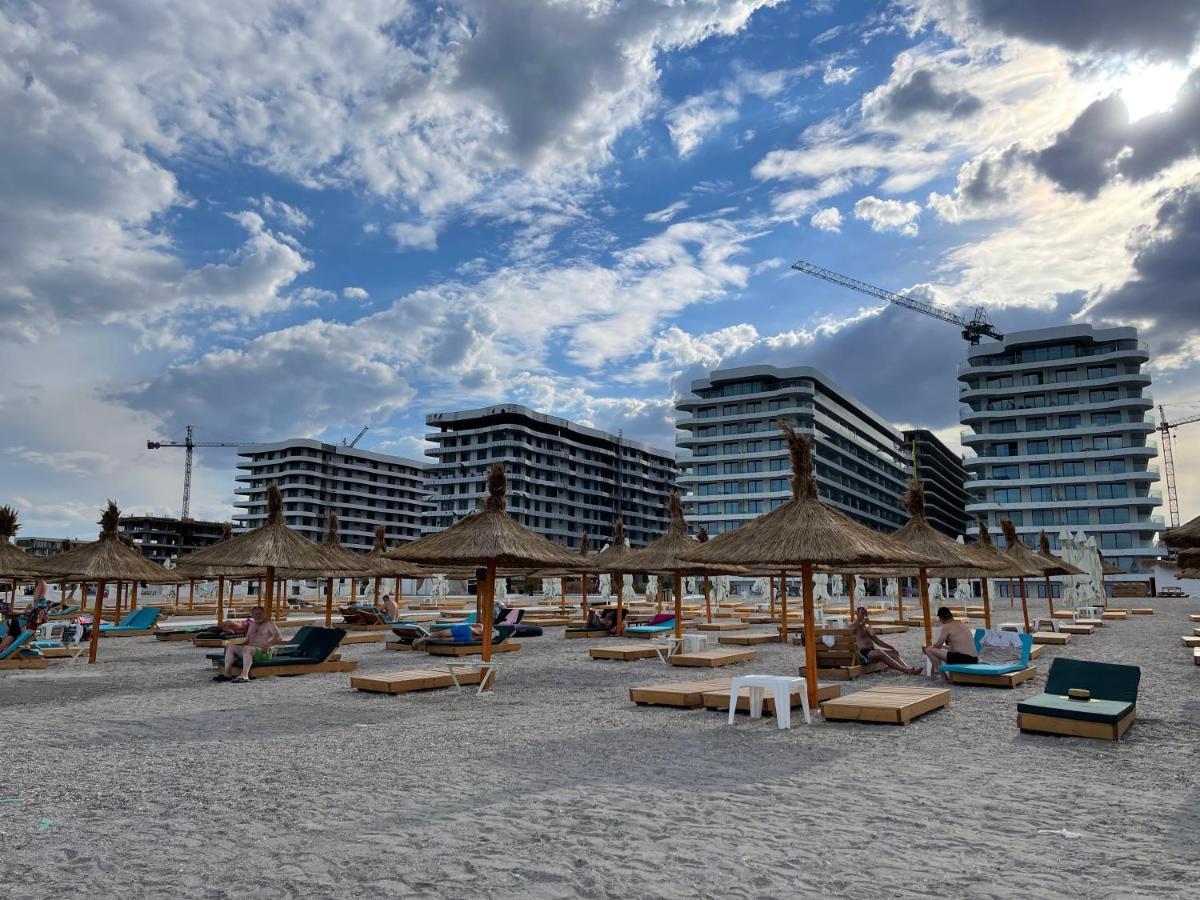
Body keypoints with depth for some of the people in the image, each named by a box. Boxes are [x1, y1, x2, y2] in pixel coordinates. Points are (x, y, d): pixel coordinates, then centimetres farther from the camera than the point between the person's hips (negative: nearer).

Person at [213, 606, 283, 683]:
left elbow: (279, 637, -10)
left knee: (246, 648, -35)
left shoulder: (269, 624, 2)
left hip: (262, 651, -8)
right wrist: (239, 645, 5)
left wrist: (268, 645, -24)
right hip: (249, 650, 8)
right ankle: (227, 674, -17)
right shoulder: (252, 625, 25)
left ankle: (244, 676, -42)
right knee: (230, 646, -7)